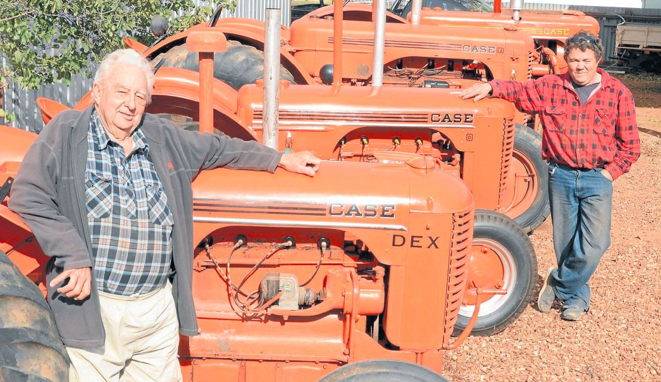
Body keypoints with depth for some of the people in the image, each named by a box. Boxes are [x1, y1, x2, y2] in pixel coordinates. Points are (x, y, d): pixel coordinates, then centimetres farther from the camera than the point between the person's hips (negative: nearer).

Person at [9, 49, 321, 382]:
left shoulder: (162, 137, 12)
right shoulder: (66, 132, -2)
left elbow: (216, 148, 25)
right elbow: (27, 196, -10)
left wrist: (281, 160, 29)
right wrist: (74, 256, -17)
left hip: (160, 308, 5)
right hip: (94, 308, -5)